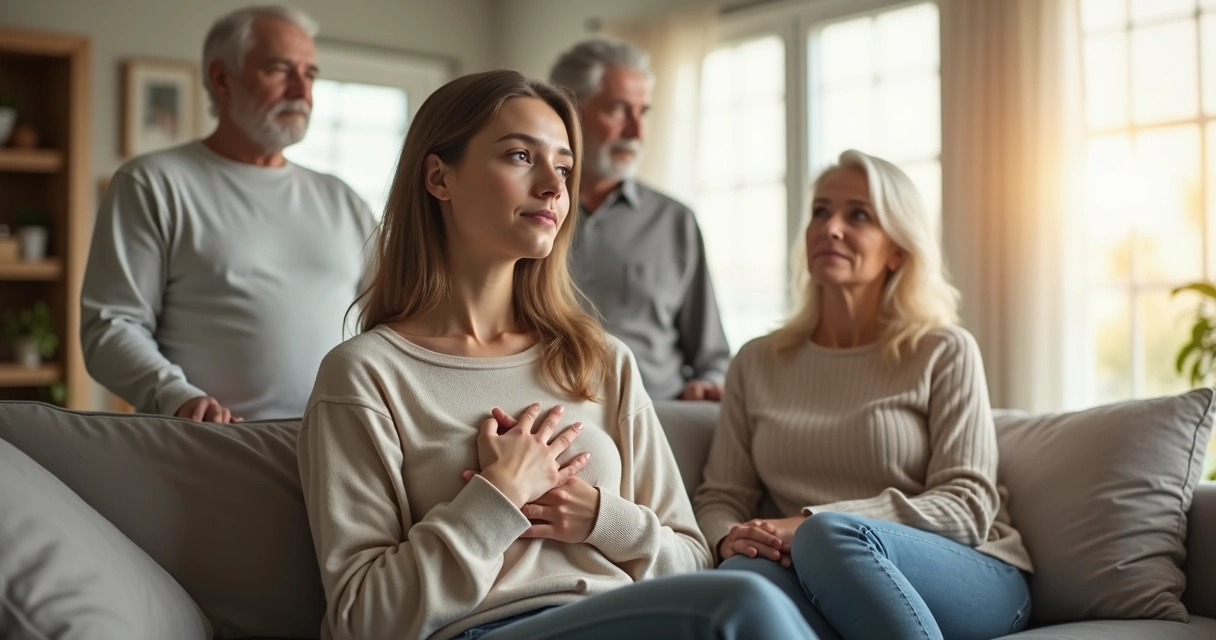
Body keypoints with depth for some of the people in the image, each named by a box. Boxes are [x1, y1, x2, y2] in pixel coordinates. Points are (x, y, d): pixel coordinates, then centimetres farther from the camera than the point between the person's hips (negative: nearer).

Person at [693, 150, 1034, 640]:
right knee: (742, 574, -33)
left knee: (832, 534, -35)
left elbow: (967, 508, -4)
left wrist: (812, 524, -17)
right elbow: (719, 497, 12)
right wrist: (730, 538, -15)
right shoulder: (757, 362, 14)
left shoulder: (944, 352, 4)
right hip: (825, 574, 2)